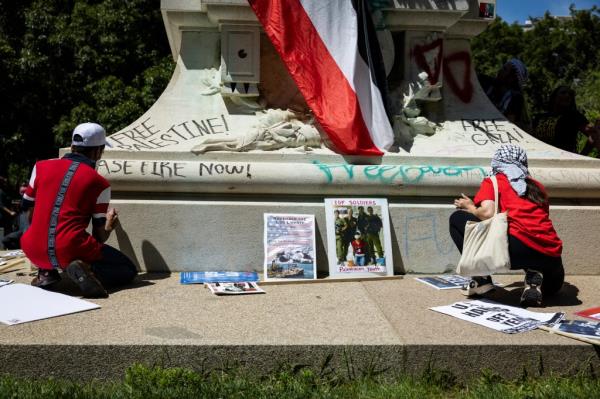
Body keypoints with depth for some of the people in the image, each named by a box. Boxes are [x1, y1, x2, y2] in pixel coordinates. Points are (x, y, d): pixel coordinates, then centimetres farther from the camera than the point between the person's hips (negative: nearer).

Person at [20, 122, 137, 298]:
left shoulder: (41, 166, 10)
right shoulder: (99, 183, 0)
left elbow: (30, 216, 18)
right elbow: (99, 236, 3)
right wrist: (109, 226, 27)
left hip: (36, 251, 4)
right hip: (71, 252, -4)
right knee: (129, 270, 12)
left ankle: (46, 272, 14)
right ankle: (89, 271, -16)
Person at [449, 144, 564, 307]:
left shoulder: (492, 182, 11)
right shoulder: (537, 186, 24)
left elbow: (487, 213, -5)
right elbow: (537, 219, 19)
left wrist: (469, 207, 16)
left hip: (517, 247, -5)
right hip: (551, 255, 5)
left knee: (457, 219, 13)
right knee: (551, 285, 40)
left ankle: (482, 278, 5)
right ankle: (535, 278, 4)